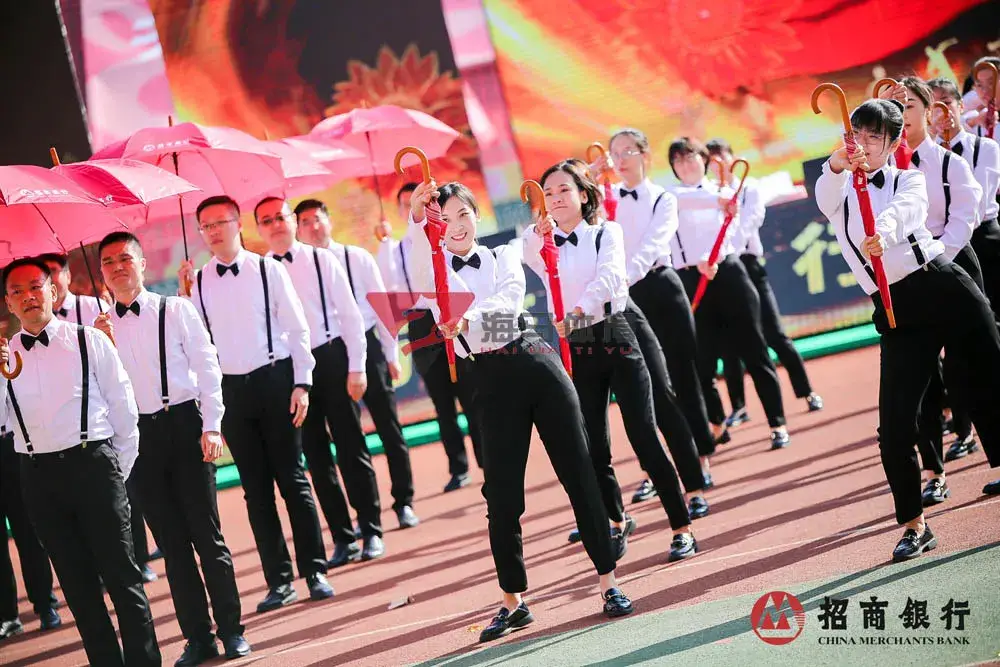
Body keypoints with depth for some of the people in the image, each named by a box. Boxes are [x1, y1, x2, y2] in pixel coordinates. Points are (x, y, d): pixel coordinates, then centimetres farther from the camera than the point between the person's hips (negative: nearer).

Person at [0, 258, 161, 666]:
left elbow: (123, 407, 4)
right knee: (76, 580, 10)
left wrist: (119, 470, 4)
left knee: (121, 572, -1)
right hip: (37, 475, 3)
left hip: (91, 464, -3)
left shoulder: (89, 341, 1)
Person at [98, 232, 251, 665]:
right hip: (138, 435, 3)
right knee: (171, 540, 7)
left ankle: (231, 629, 8)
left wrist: (211, 426, -9)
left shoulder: (175, 309, 2)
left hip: (183, 426, -3)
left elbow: (207, 366, -1)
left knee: (206, 532, -1)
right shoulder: (100, 326, 9)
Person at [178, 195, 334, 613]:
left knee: (292, 479, 2)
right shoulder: (197, 282, 6)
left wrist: (301, 382, -7)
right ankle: (279, 580, 13)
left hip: (274, 379, -3)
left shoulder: (267, 270, -1)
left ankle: (314, 571, 10)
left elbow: (296, 328, -1)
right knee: (256, 488, 7)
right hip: (229, 389, 3)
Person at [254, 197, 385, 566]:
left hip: (331, 358, -2)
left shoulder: (321, 259, 1)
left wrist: (356, 367, -5)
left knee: (351, 448, 3)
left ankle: (371, 532, 13)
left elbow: (350, 313, -1)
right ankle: (343, 538, 16)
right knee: (316, 456, 7)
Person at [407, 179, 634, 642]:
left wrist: (467, 318, -32)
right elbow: (418, 257, -19)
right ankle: (514, 601, 11)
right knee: (501, 493, -2)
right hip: (492, 380, -1)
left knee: (578, 472, -1)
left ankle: (608, 581, 6)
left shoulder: (504, 257, 10)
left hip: (535, 362, 1)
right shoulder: (434, 269, 7)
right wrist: (416, 217, -40)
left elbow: (510, 300, -11)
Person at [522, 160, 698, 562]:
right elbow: (531, 258, -17)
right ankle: (618, 521, 28)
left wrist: (577, 311, -36)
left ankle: (682, 529, -2)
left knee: (644, 437, -8)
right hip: (576, 349, 3)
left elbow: (609, 277, -18)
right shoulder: (541, 241, 8)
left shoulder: (606, 233, 2)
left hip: (616, 339, -3)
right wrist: (539, 234, -40)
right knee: (594, 449, 5)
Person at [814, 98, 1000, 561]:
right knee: (894, 425, -8)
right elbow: (826, 199, -13)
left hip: (945, 288, -1)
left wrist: (883, 233, -40)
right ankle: (915, 526, 2)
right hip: (897, 312, 1)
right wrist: (837, 166, -37)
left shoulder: (909, 180, 9)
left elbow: (907, 209, -15)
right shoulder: (839, 190, 13)